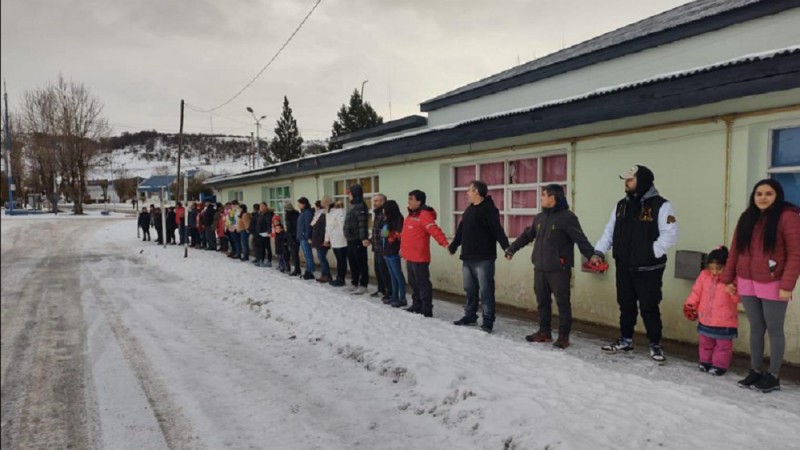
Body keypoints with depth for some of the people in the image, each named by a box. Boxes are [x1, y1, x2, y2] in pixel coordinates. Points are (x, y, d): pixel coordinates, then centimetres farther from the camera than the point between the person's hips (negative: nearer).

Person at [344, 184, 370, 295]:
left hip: (358, 240, -10)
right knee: (353, 262, 15)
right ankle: (355, 284, 24)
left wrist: (363, 238, -27)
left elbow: (362, 223, -22)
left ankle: (363, 286, 4)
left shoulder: (360, 206, -14)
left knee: (361, 263, -2)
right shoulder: (353, 206, 16)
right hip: (351, 239, 10)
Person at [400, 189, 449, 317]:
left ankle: (427, 310, 1)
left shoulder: (424, 215, -15)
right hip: (409, 256, 10)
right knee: (413, 283, 18)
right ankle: (416, 306, 30)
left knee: (423, 283, -5)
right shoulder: (411, 215, 16)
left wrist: (445, 243, -38)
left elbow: (435, 230, -27)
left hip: (419, 257, -10)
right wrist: (403, 248, 30)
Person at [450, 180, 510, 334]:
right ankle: (470, 316, 25)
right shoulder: (469, 210, 16)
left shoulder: (489, 209, -10)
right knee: (470, 289, 14)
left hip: (483, 258, -8)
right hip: (467, 258, 8)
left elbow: (498, 230, -20)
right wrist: (453, 246, 33)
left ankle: (488, 321, 4)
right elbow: (461, 231, 26)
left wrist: (506, 247, -30)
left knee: (485, 291, -3)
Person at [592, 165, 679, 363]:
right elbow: (609, 231, 12)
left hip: (648, 269, -6)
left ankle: (655, 345, 15)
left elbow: (669, 235, -15)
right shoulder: (621, 205, 10)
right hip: (624, 267, 6)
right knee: (626, 305, 14)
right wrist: (599, 252, 2)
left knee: (649, 307, 0)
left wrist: (651, 253, -19)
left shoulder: (661, 205, -10)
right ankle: (626, 340, 28)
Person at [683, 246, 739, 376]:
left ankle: (720, 365, 22)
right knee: (704, 343, 19)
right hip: (705, 319, 5)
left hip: (724, 322, -4)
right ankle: (705, 361, 34)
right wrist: (690, 305, -2)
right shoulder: (704, 275, -2)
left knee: (723, 345, 10)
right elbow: (696, 292, 4)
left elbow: (737, 299, -16)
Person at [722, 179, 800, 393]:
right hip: (747, 283, 5)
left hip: (773, 285, -5)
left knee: (774, 330, 5)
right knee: (756, 329, 13)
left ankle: (773, 376, 16)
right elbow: (735, 250, 12)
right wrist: (729, 278, 9)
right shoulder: (747, 217, 11)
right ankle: (755, 371, 23)